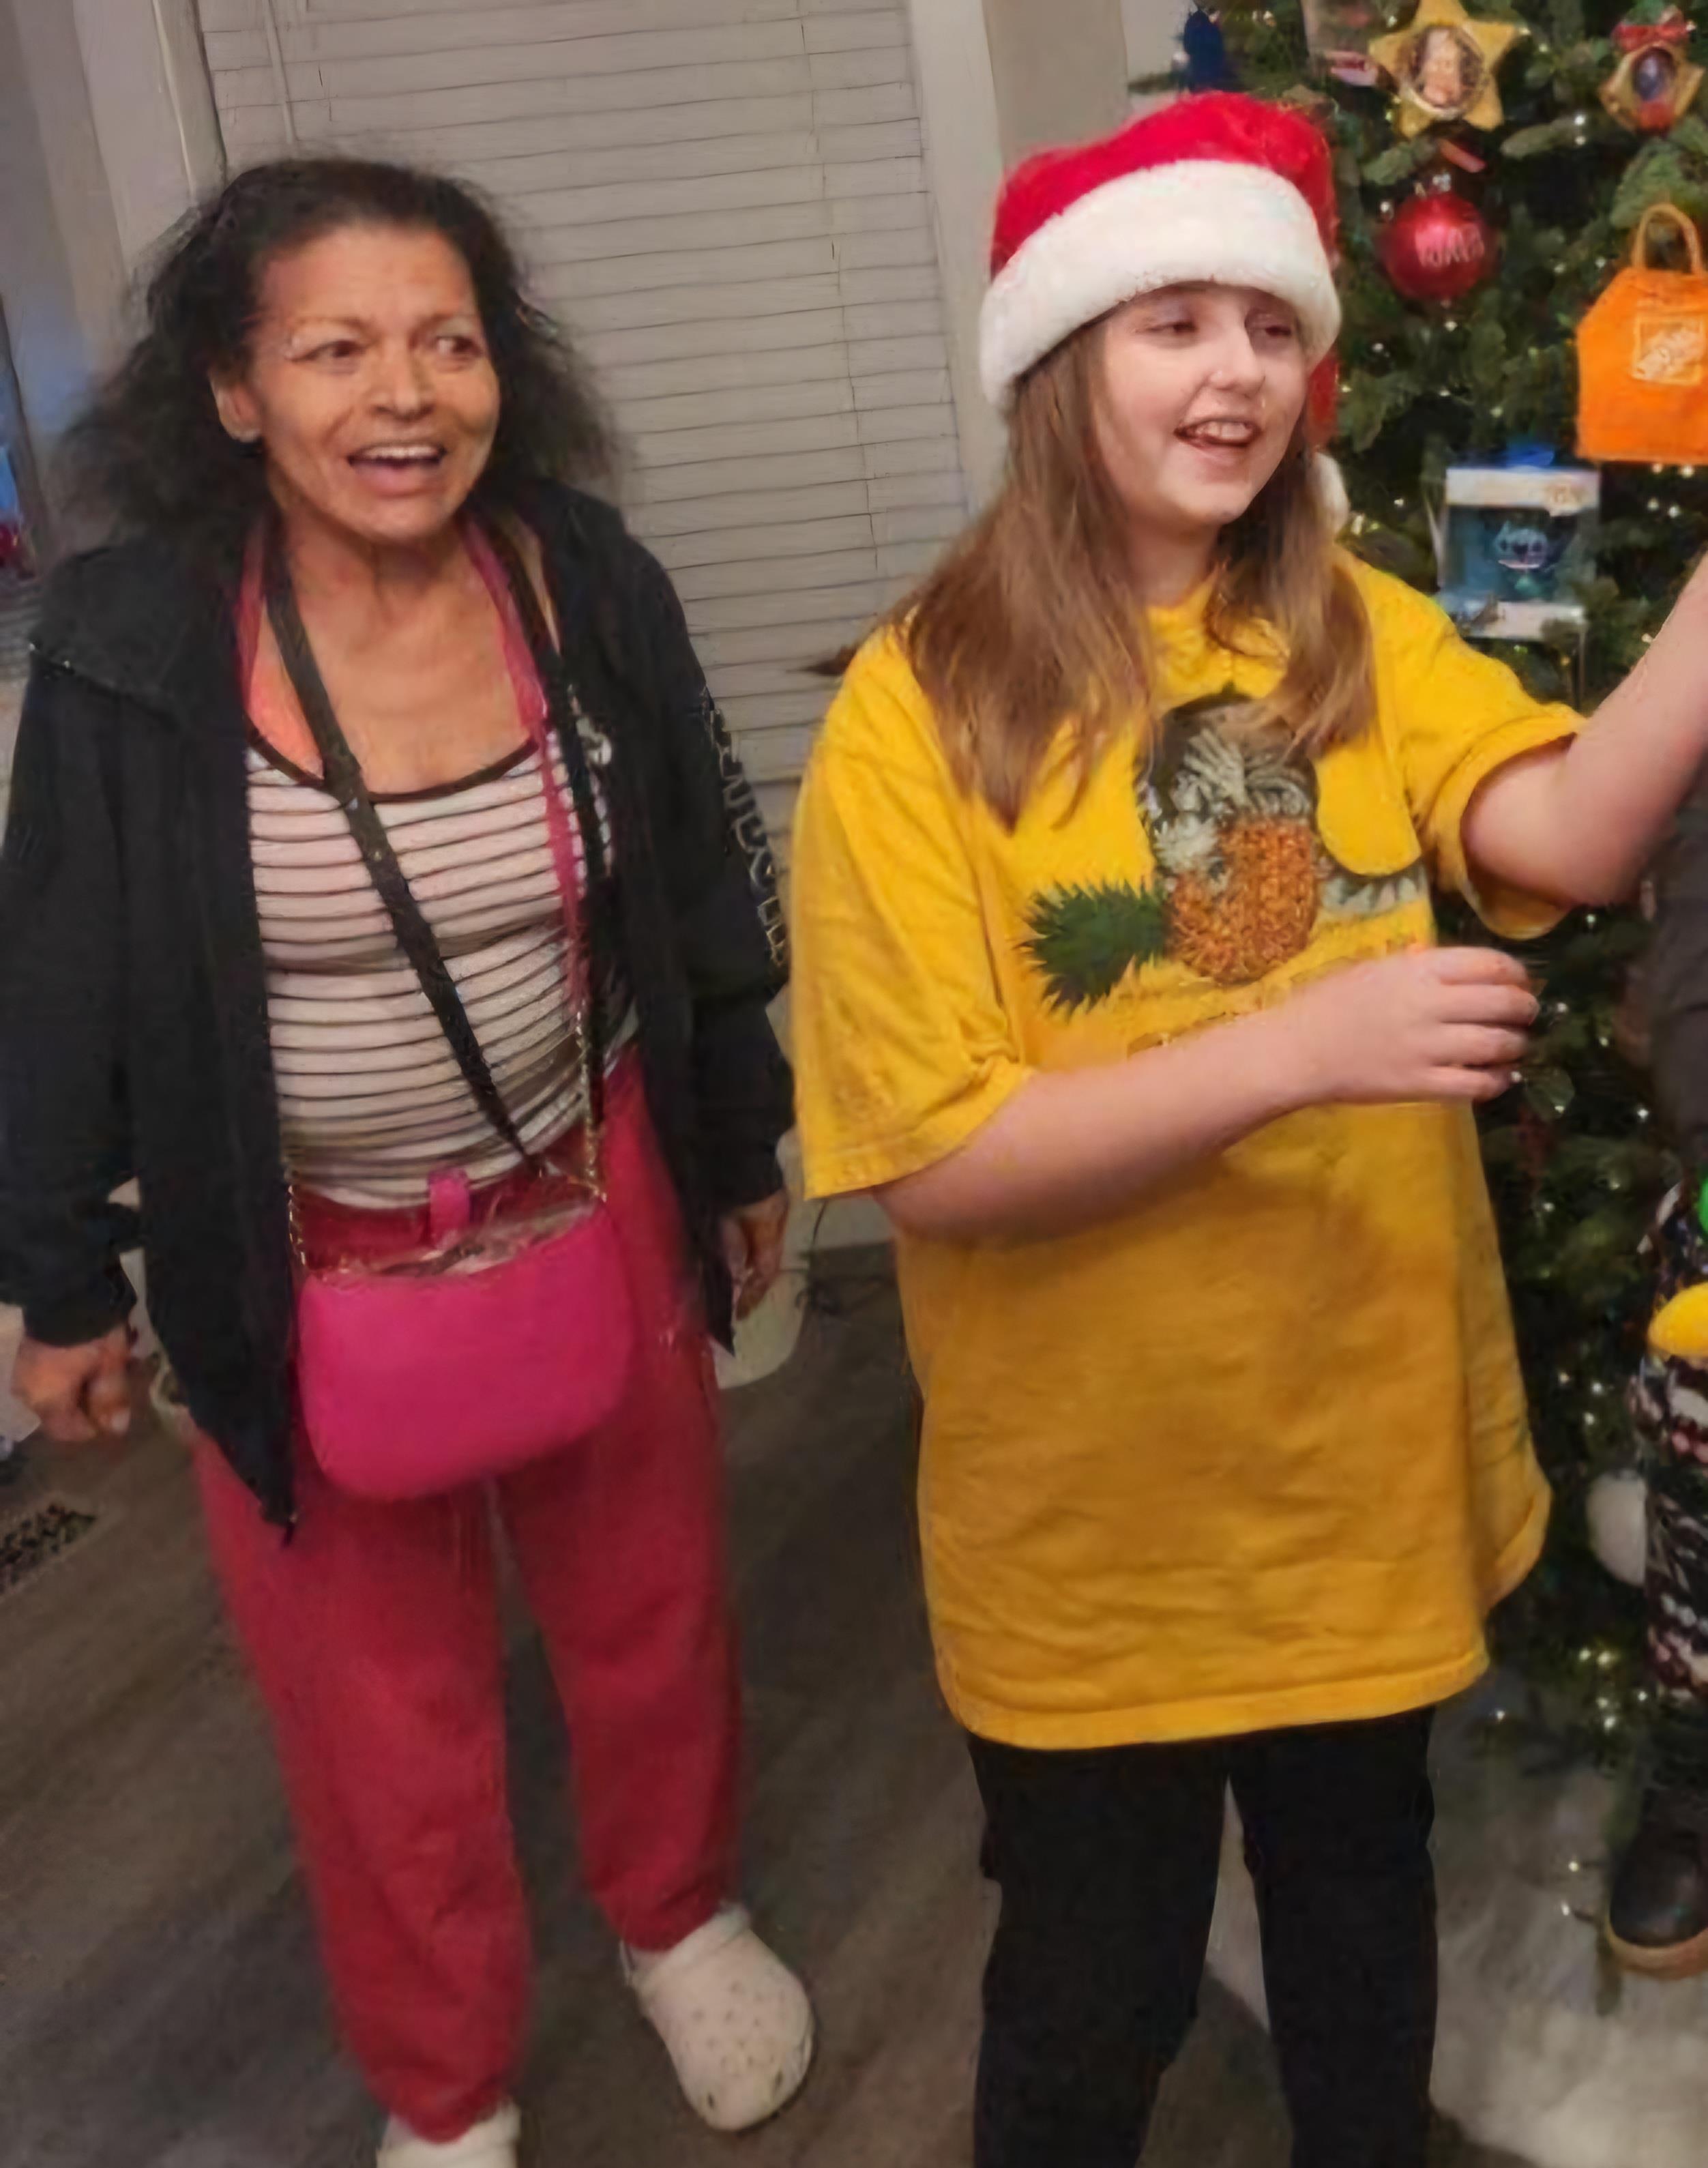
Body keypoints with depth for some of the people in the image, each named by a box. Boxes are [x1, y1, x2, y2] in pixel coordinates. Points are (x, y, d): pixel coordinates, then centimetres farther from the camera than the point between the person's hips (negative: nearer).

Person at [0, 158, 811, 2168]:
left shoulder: (589, 587, -10)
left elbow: (705, 895, 2)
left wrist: (744, 1151, 9)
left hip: (595, 1208, 2)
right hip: (303, 1263, -1)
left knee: (646, 1614, 21)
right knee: (379, 1703, 14)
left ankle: (679, 1918, 52)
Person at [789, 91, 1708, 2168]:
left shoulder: (1356, 635, -1)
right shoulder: (923, 707, -15)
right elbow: (938, 1165, -21)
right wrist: (1298, 1044, -29)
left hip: (1370, 1451, 4)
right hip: (1094, 1508, -4)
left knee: (1361, 1905, 26)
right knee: (1096, 1991, 18)